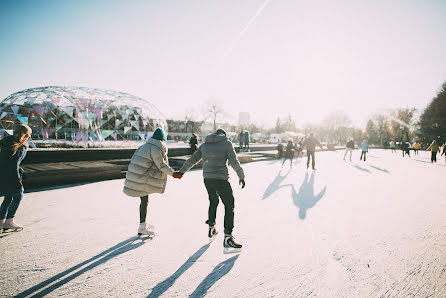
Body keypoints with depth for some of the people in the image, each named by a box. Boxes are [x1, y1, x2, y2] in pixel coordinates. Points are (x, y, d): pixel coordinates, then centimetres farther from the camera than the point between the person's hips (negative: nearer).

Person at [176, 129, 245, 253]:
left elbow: (192, 160, 17)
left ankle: (211, 230, 39)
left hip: (207, 178, 6)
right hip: (220, 179, -6)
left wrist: (181, 171, 29)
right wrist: (241, 176, -1)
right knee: (229, 206, 1)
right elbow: (234, 162, -11)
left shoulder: (204, 144, 13)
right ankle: (227, 239, -6)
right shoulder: (227, 143, -1)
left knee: (213, 201, 27)